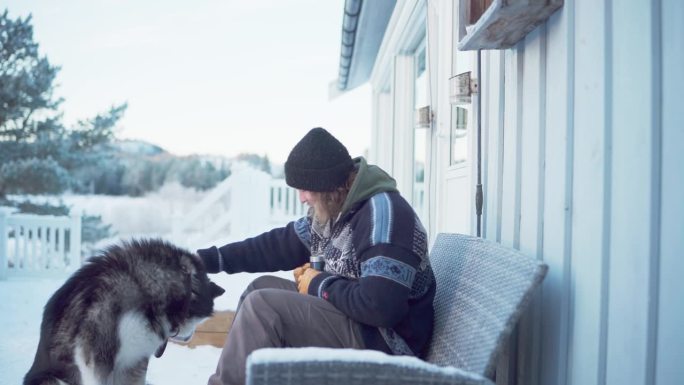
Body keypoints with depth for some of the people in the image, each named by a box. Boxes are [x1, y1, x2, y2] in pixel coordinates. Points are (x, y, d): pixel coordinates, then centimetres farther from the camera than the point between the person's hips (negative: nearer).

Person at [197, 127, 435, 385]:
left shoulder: (382, 212, -24)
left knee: (263, 305, -18)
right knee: (262, 287, 12)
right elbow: (282, 245, 15)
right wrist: (208, 259, 10)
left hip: (383, 341, -10)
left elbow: (379, 306, -31)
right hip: (350, 316, 10)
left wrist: (320, 284, -15)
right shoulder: (334, 206, 6)